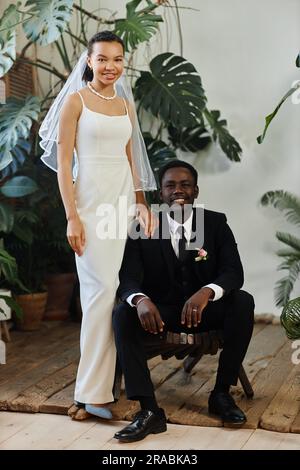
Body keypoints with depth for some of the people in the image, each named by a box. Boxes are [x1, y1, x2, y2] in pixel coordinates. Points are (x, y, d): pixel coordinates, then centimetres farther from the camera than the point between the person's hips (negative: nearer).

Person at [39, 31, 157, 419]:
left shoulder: (127, 105, 15)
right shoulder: (75, 100, -2)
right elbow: (63, 161, -6)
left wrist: (141, 203, 11)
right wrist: (72, 216, -13)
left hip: (123, 198, 5)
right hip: (90, 198, -5)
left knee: (101, 288, 9)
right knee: (103, 287, -11)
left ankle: (103, 374, 19)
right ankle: (93, 390, -2)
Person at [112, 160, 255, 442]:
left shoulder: (216, 223, -4)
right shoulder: (143, 228, -6)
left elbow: (234, 273, -16)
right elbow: (128, 279, -15)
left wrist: (206, 292, -39)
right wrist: (141, 300, -41)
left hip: (206, 309, 1)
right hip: (160, 311, 0)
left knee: (243, 302, -28)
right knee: (123, 313, -29)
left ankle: (221, 393, -16)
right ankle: (149, 410, -32)